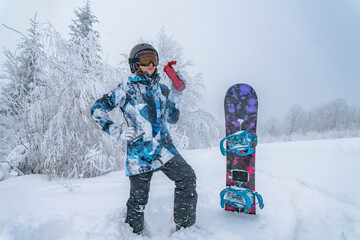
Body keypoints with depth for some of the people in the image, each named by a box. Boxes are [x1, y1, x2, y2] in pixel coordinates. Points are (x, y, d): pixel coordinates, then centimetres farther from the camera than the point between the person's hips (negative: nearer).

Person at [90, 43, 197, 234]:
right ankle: (134, 232, 32)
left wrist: (174, 98, 0)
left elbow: (172, 119, 15)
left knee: (187, 177, -11)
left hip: (164, 147, 4)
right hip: (140, 151, -4)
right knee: (139, 196, 5)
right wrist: (116, 132, -11)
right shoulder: (126, 89, -5)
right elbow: (97, 110, -2)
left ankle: (185, 227, 5)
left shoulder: (161, 88, 10)